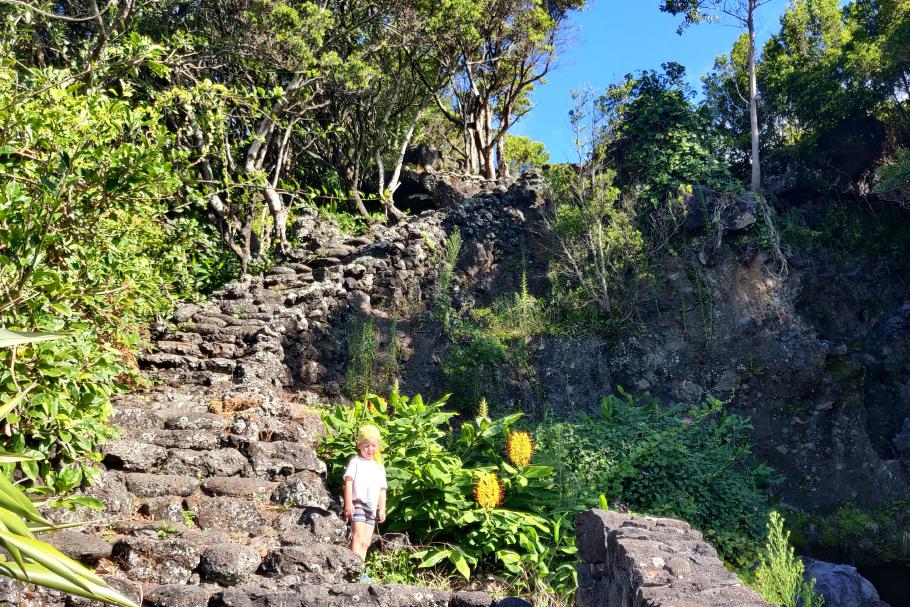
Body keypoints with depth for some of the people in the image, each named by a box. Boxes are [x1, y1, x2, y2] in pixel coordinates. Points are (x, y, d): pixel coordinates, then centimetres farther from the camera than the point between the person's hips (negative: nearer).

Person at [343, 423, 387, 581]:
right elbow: (348, 482, -6)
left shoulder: (379, 466, 19)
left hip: (372, 508, 6)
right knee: (358, 537, -16)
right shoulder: (355, 461, 2)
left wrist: (382, 509, 11)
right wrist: (348, 503, -16)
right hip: (358, 503, -6)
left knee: (366, 542, 6)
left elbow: (382, 489, 19)